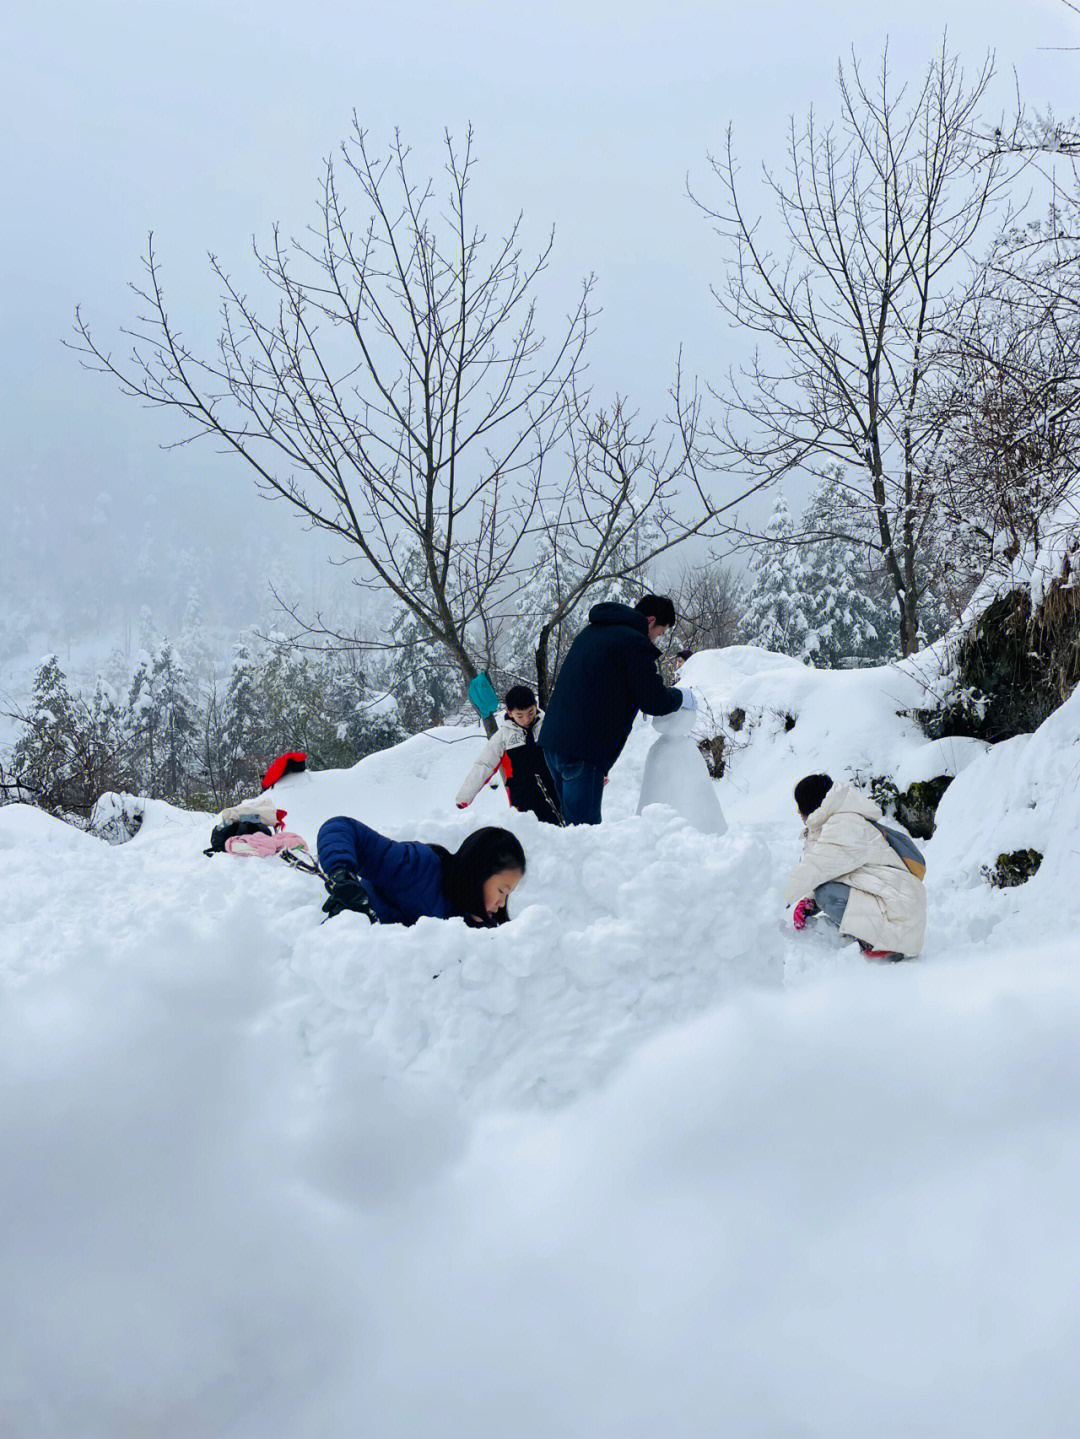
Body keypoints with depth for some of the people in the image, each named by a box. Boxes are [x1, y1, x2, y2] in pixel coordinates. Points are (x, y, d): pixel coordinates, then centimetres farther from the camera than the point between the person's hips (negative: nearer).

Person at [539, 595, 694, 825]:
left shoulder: (592, 631, 20)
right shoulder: (635, 643, -8)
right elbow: (655, 701, -8)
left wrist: (637, 704, 29)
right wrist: (681, 697, 11)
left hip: (552, 738, 9)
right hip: (583, 750, -9)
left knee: (571, 820, 15)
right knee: (584, 827, -8)